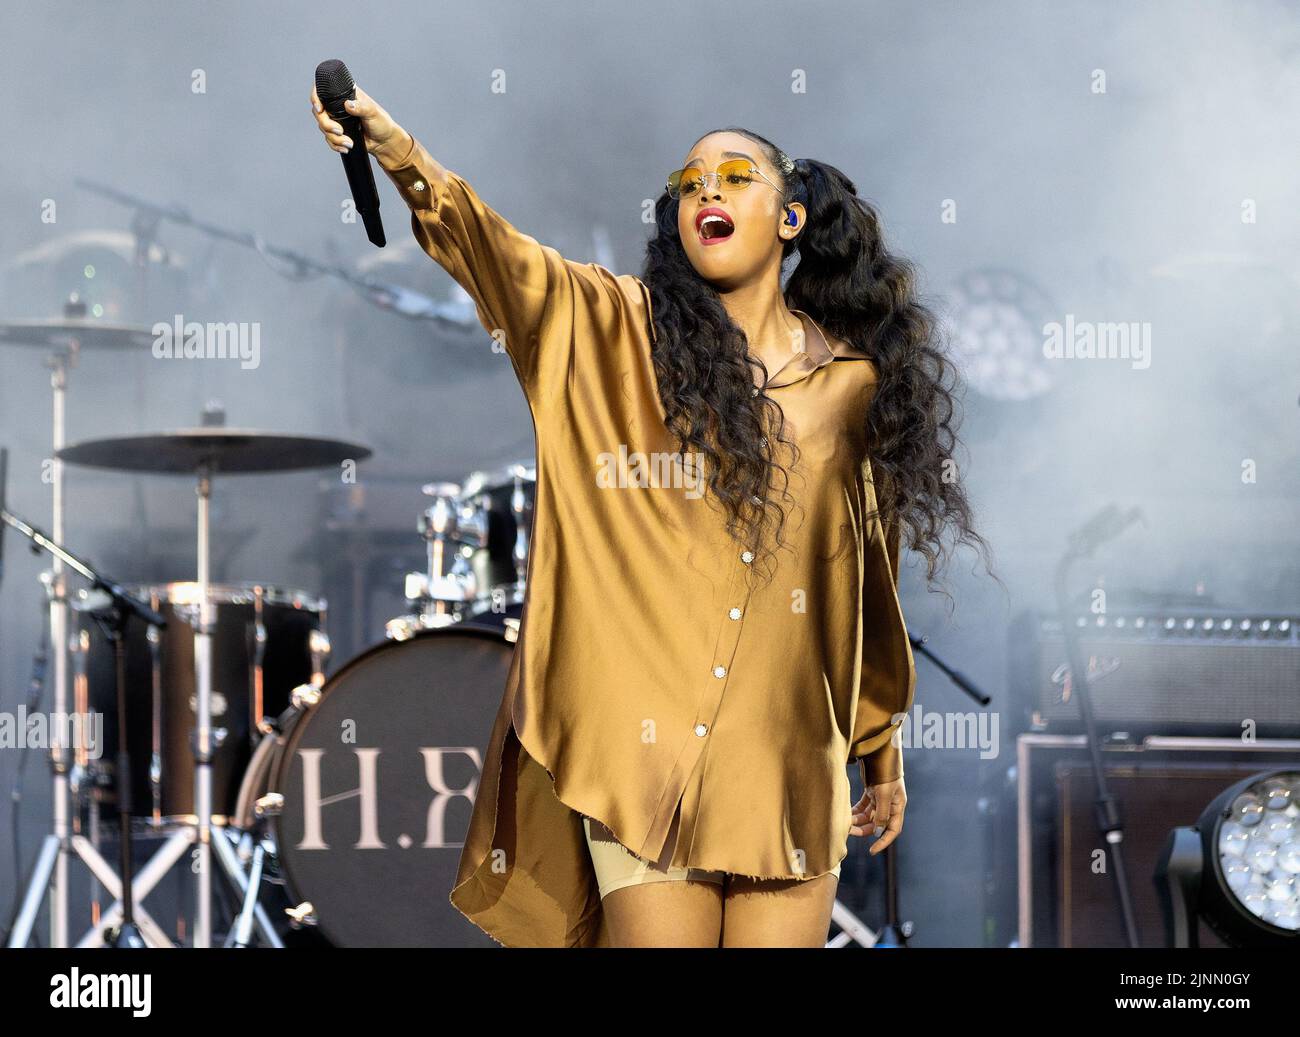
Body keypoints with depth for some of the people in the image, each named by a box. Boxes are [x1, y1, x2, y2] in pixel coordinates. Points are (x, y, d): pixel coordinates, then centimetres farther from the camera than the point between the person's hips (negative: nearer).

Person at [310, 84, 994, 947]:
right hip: (646, 740, -2)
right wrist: (401, 155, -35)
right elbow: (505, 258, -16)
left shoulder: (852, 381, 7)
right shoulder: (623, 332, 2)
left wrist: (885, 755, 21)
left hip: (791, 761, 2)